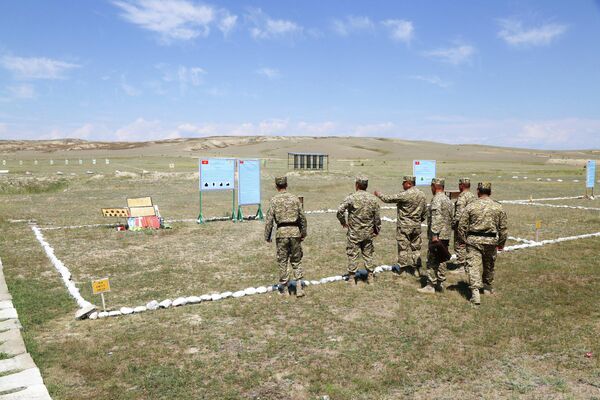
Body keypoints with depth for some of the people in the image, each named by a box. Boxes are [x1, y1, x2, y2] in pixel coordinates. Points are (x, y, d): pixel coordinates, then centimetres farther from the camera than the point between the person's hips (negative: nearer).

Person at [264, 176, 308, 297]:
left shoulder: (274, 200, -2)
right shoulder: (295, 198, 5)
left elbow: (269, 219, -5)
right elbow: (302, 218, 7)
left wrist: (267, 236, 3)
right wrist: (303, 233, 16)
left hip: (281, 232, -2)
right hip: (295, 232, 2)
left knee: (282, 260, 9)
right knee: (296, 260, 12)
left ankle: (283, 288, 17)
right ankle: (299, 288, 6)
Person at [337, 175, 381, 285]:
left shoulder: (351, 198, -13)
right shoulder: (373, 199, 0)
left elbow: (340, 210, -19)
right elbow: (377, 217, 4)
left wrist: (343, 222, -2)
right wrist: (377, 230, 15)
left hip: (354, 233, -4)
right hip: (368, 233, 4)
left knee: (353, 255, 5)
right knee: (368, 254, 15)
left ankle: (351, 278, 11)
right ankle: (370, 276, 23)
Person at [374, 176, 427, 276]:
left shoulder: (405, 195, -19)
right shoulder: (422, 195, 5)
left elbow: (388, 198, -12)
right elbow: (425, 212, 11)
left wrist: (378, 194, 4)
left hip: (404, 226, -7)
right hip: (417, 226, 7)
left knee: (403, 247, 3)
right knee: (416, 247, 14)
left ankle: (402, 269, 8)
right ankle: (417, 270, 20)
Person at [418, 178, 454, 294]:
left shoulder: (437, 199, -14)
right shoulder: (448, 200, 15)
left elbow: (436, 219, -22)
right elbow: (451, 217, 18)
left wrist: (434, 235, -23)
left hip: (438, 235, -9)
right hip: (446, 235, 9)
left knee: (432, 260, -3)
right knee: (441, 260, 14)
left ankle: (430, 286, 0)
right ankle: (440, 284, 20)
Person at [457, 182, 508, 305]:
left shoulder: (471, 206, -5)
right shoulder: (498, 207, 1)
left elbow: (462, 225, -3)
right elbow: (503, 227, 5)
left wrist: (462, 240, 9)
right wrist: (501, 242, 15)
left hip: (474, 240, -2)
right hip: (491, 241, 3)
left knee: (473, 266, -4)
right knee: (489, 265, 21)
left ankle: (475, 292, -15)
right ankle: (488, 287, 39)